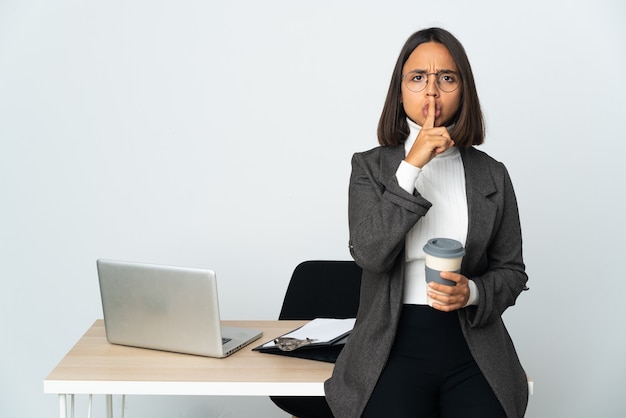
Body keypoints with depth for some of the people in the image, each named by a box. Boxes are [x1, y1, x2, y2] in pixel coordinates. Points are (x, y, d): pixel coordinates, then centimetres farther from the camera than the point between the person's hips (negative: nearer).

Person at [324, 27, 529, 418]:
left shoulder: (491, 174, 7)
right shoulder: (370, 166, 3)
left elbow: (512, 271, 11)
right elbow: (370, 253, -12)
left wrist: (472, 293, -11)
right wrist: (411, 167, -15)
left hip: (473, 350, 2)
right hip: (395, 346, -1)